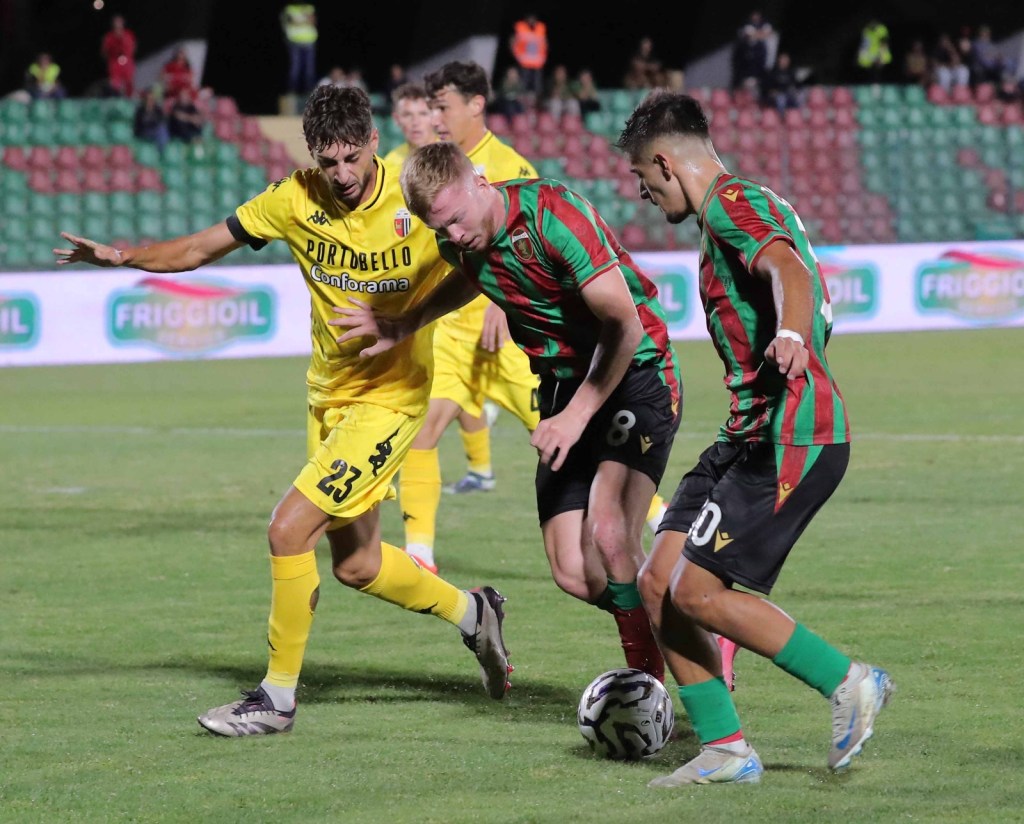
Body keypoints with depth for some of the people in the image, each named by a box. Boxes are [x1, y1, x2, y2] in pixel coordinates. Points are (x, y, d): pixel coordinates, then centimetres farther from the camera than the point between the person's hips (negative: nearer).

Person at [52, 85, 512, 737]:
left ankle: (278, 698, -3)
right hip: (329, 394, 6)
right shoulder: (296, 201, -7)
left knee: (289, 529, -16)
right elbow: (198, 250, 0)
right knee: (355, 565, 16)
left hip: (390, 396, -6)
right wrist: (123, 257, -16)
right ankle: (472, 612, 41)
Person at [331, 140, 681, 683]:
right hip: (563, 386, 7)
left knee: (607, 533, -27)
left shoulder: (554, 213, -24)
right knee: (573, 572, -6)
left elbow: (624, 323, -23)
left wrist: (575, 417, -22)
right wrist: (404, 327, 18)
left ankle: (649, 676, -13)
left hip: (635, 374, -7)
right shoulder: (460, 240, -1)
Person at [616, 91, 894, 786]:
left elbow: (788, 269, -33)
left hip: (791, 433, -10)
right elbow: (812, 287, 35)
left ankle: (850, 683, -2)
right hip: (751, 434, 10)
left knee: (696, 591, -14)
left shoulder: (733, 204, -11)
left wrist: (789, 334, -53)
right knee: (659, 583, 3)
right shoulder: (743, 205, 21)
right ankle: (726, 750, 6)